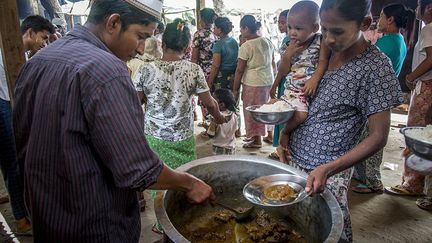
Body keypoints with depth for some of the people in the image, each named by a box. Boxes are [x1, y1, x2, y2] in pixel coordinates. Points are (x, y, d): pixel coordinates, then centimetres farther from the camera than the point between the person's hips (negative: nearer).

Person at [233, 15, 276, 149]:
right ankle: (255, 135, 31)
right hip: (268, 81, 7)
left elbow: (239, 70, -13)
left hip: (252, 83, -7)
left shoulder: (246, 46, -15)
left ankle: (256, 140, 18)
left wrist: (235, 89, -7)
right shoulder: (268, 41, 6)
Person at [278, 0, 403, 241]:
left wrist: (327, 169, -24)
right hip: (296, 157, 5)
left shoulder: (375, 67, -15)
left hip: (328, 173, -5)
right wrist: (286, 131, 3)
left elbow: (378, 137, -15)